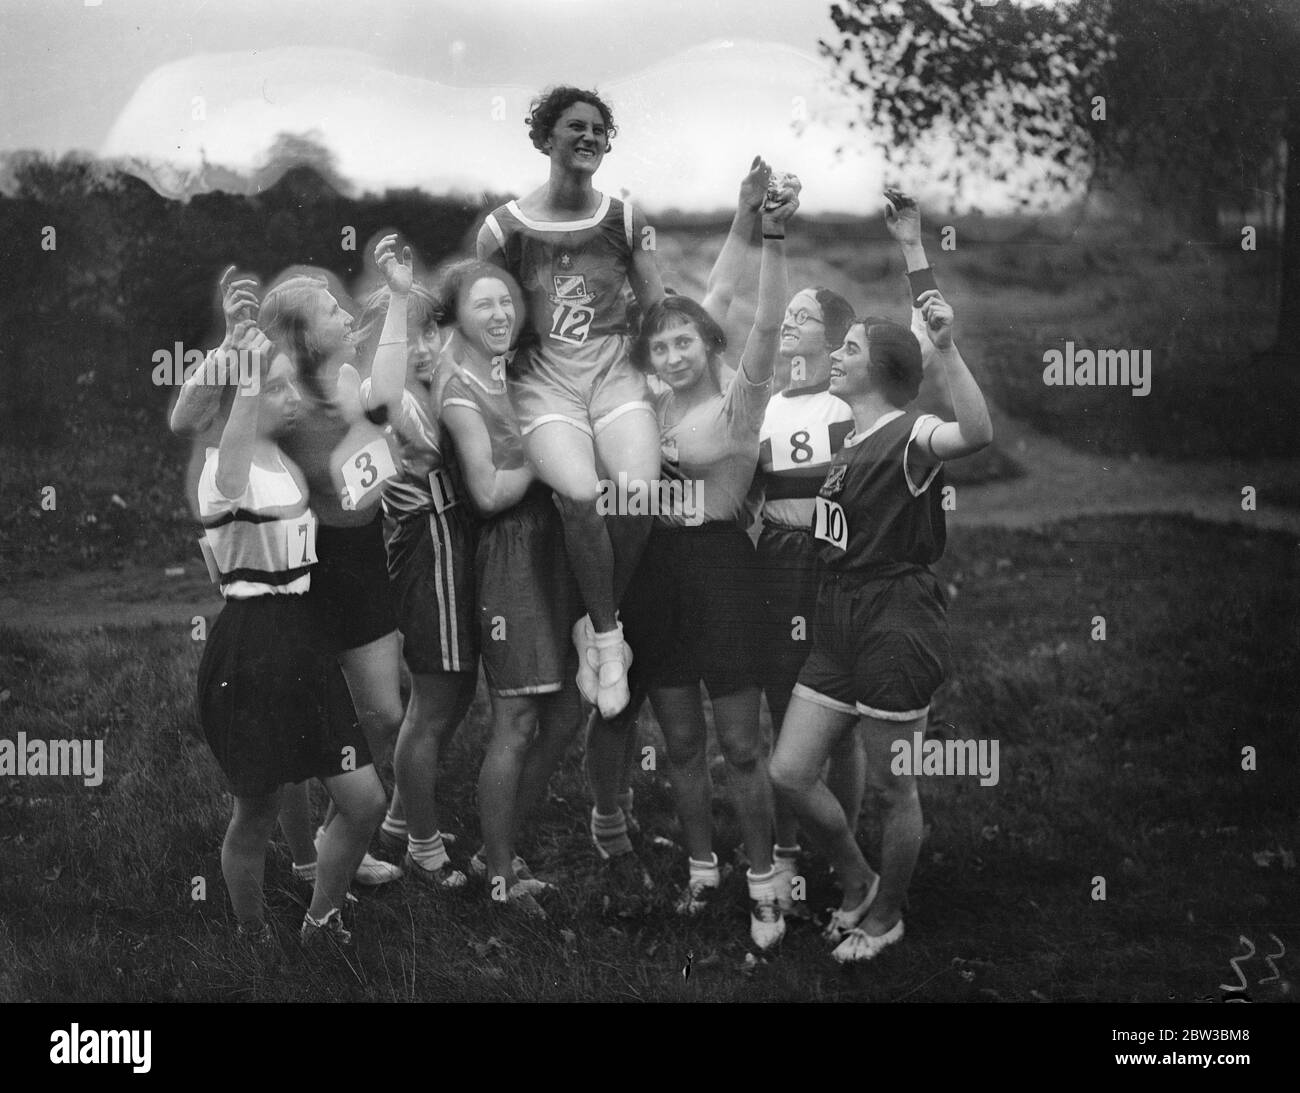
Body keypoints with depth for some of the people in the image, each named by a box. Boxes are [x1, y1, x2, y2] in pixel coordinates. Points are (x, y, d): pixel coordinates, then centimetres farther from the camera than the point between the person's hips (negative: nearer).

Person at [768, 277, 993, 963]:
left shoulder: (908, 436, -12)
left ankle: (885, 917, 25)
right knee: (789, 772, 6)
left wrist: (946, 349, -44)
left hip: (897, 623, -8)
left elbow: (976, 434, -34)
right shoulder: (848, 442, 15)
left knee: (891, 788, 5)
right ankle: (857, 884, 27)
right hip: (839, 623, 8)